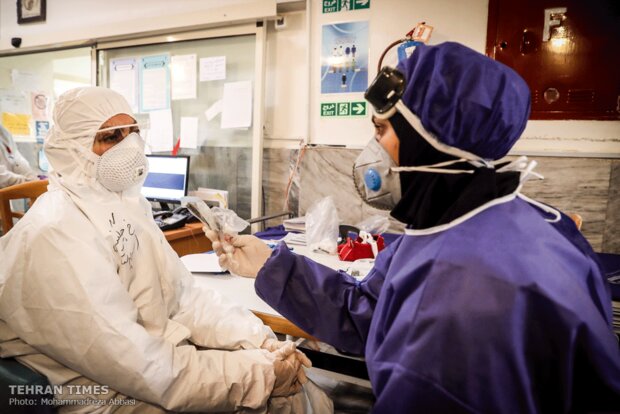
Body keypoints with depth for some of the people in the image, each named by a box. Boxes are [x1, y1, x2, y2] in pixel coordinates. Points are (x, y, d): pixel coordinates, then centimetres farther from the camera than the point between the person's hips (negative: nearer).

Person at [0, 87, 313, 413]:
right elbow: (143, 371, -25)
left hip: (160, 357, 8)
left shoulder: (125, 203, 5)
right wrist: (259, 373, -20)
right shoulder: (54, 238, -23)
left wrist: (261, 342, -8)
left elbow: (184, 295, 3)